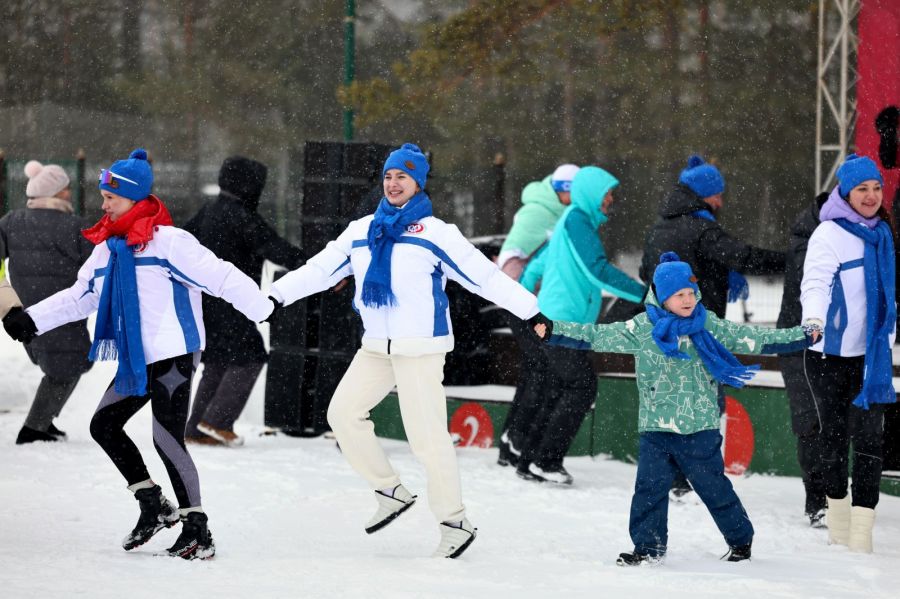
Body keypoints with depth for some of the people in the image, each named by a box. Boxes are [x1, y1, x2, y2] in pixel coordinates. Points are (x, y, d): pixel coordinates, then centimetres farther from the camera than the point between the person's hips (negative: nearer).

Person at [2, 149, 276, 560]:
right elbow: (81, 296, 24)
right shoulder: (107, 248, 12)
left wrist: (265, 308, -23)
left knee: (167, 439, -13)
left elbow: (220, 277, -17)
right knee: (103, 425, 12)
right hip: (136, 363, 9)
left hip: (173, 357, -9)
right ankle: (153, 506, 20)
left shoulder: (168, 242, -13)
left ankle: (198, 533, -7)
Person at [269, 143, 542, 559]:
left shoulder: (435, 232, -4)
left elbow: (484, 276, -6)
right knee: (343, 414, 1)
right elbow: (319, 269, 13)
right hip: (376, 347, 6)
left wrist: (532, 310, -12)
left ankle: (454, 523, 2)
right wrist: (275, 295, 4)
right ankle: (390, 492, 12)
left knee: (427, 435, -9)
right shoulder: (362, 231, 12)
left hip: (421, 346, -6)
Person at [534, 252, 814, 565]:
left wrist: (806, 336, 3)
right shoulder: (642, 329, -2)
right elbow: (596, 336, -2)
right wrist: (552, 331, -9)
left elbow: (755, 338, 6)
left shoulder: (710, 326, 2)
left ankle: (741, 538, 25)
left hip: (700, 428, 0)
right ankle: (648, 546, 9)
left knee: (713, 486, 7)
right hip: (655, 428, 0)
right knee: (649, 487, -3)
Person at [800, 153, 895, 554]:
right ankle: (839, 530, 20)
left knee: (869, 440, -5)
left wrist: (888, 339, 24)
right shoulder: (829, 235, -11)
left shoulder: (880, 233, 10)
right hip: (830, 356, -5)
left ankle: (861, 533, -7)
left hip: (870, 356, 5)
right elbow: (816, 283, -25)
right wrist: (813, 319, -43)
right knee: (835, 440, 7)